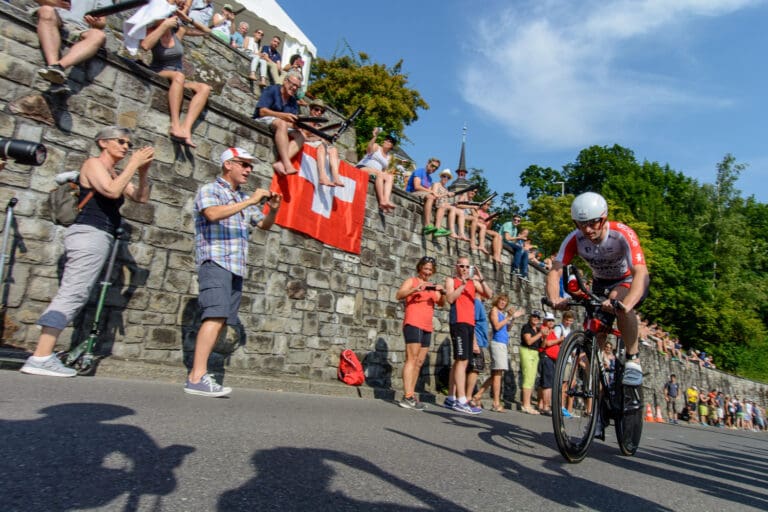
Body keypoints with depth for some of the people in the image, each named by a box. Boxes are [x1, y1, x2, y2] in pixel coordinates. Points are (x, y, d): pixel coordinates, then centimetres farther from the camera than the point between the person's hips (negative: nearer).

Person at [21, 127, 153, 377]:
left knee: (71, 294, 5)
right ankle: (41, 357, -15)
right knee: (72, 293, -14)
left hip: (99, 237, 9)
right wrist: (134, 163, -10)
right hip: (89, 233, -9)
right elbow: (112, 191, -18)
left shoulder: (116, 174, 22)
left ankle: (43, 355, 6)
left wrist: (143, 171, 2)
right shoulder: (93, 163, -1)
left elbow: (141, 197, 14)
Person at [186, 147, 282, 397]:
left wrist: (273, 210, 6)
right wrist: (250, 202, -19)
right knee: (216, 317, -20)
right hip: (215, 262, -7)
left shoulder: (244, 198, 23)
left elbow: (264, 225, 27)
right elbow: (213, 213, -19)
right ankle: (197, 378, -21)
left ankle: (198, 373, 8)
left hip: (236, 267, 8)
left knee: (222, 320, 3)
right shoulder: (210, 190, 2)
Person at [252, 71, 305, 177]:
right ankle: (287, 164, -53)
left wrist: (296, 122, -21)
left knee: (300, 136, -19)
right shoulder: (272, 90, 0)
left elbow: (294, 123, 4)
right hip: (263, 121, -6)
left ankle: (280, 163, -43)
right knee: (282, 124, -36)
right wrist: (283, 116, -25)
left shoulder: (293, 101, 15)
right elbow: (262, 111, -14)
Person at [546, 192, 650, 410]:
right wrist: (554, 300, -51)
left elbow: (641, 273, -45)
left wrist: (626, 304, -63)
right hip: (601, 282, 4)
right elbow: (555, 271, -29)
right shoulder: (574, 239, -24)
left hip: (630, 280, -4)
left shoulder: (622, 234, -33)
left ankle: (633, 360, -24)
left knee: (618, 299, -37)